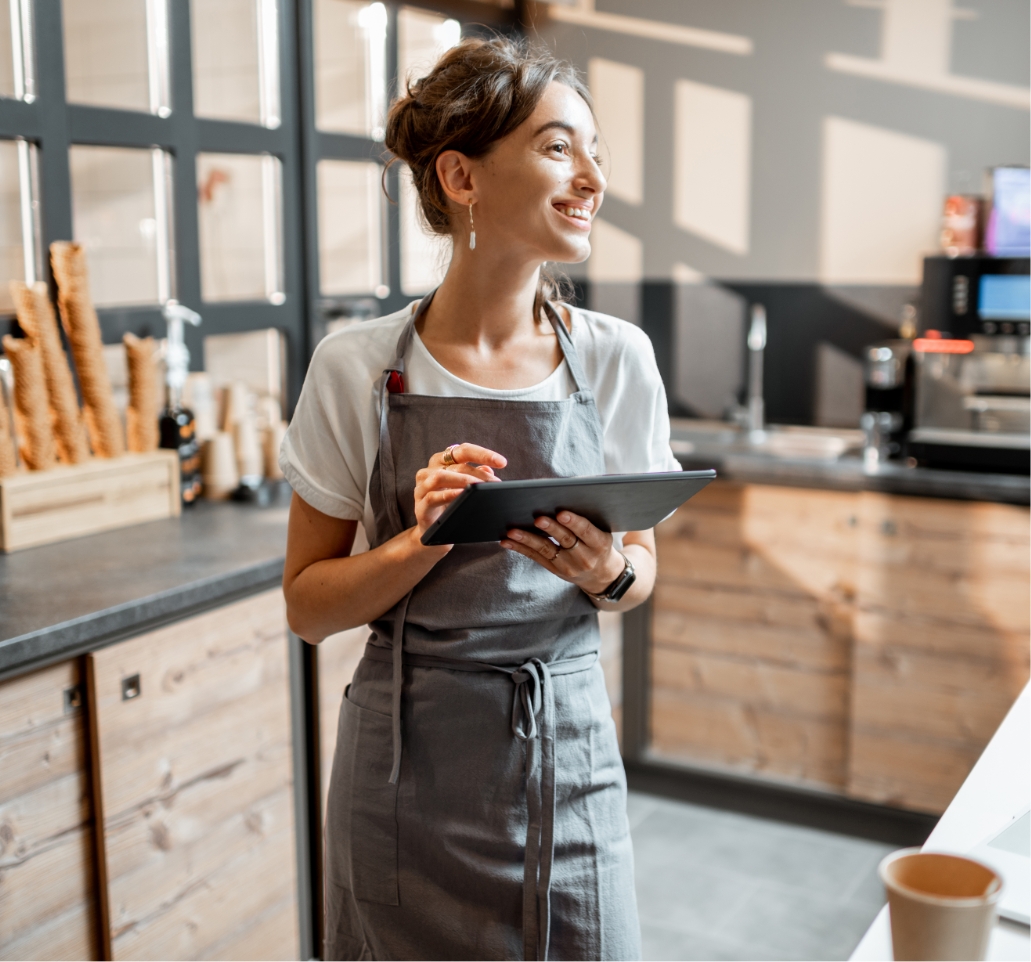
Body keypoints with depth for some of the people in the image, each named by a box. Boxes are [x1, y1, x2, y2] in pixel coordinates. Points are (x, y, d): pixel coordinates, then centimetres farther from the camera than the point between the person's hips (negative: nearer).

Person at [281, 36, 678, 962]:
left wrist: (608, 572, -14)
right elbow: (309, 604, -3)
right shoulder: (359, 367, -8)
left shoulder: (616, 358, -4)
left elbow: (641, 567, 8)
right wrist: (422, 542, -20)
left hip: (565, 746, 2)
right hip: (408, 758, -1)